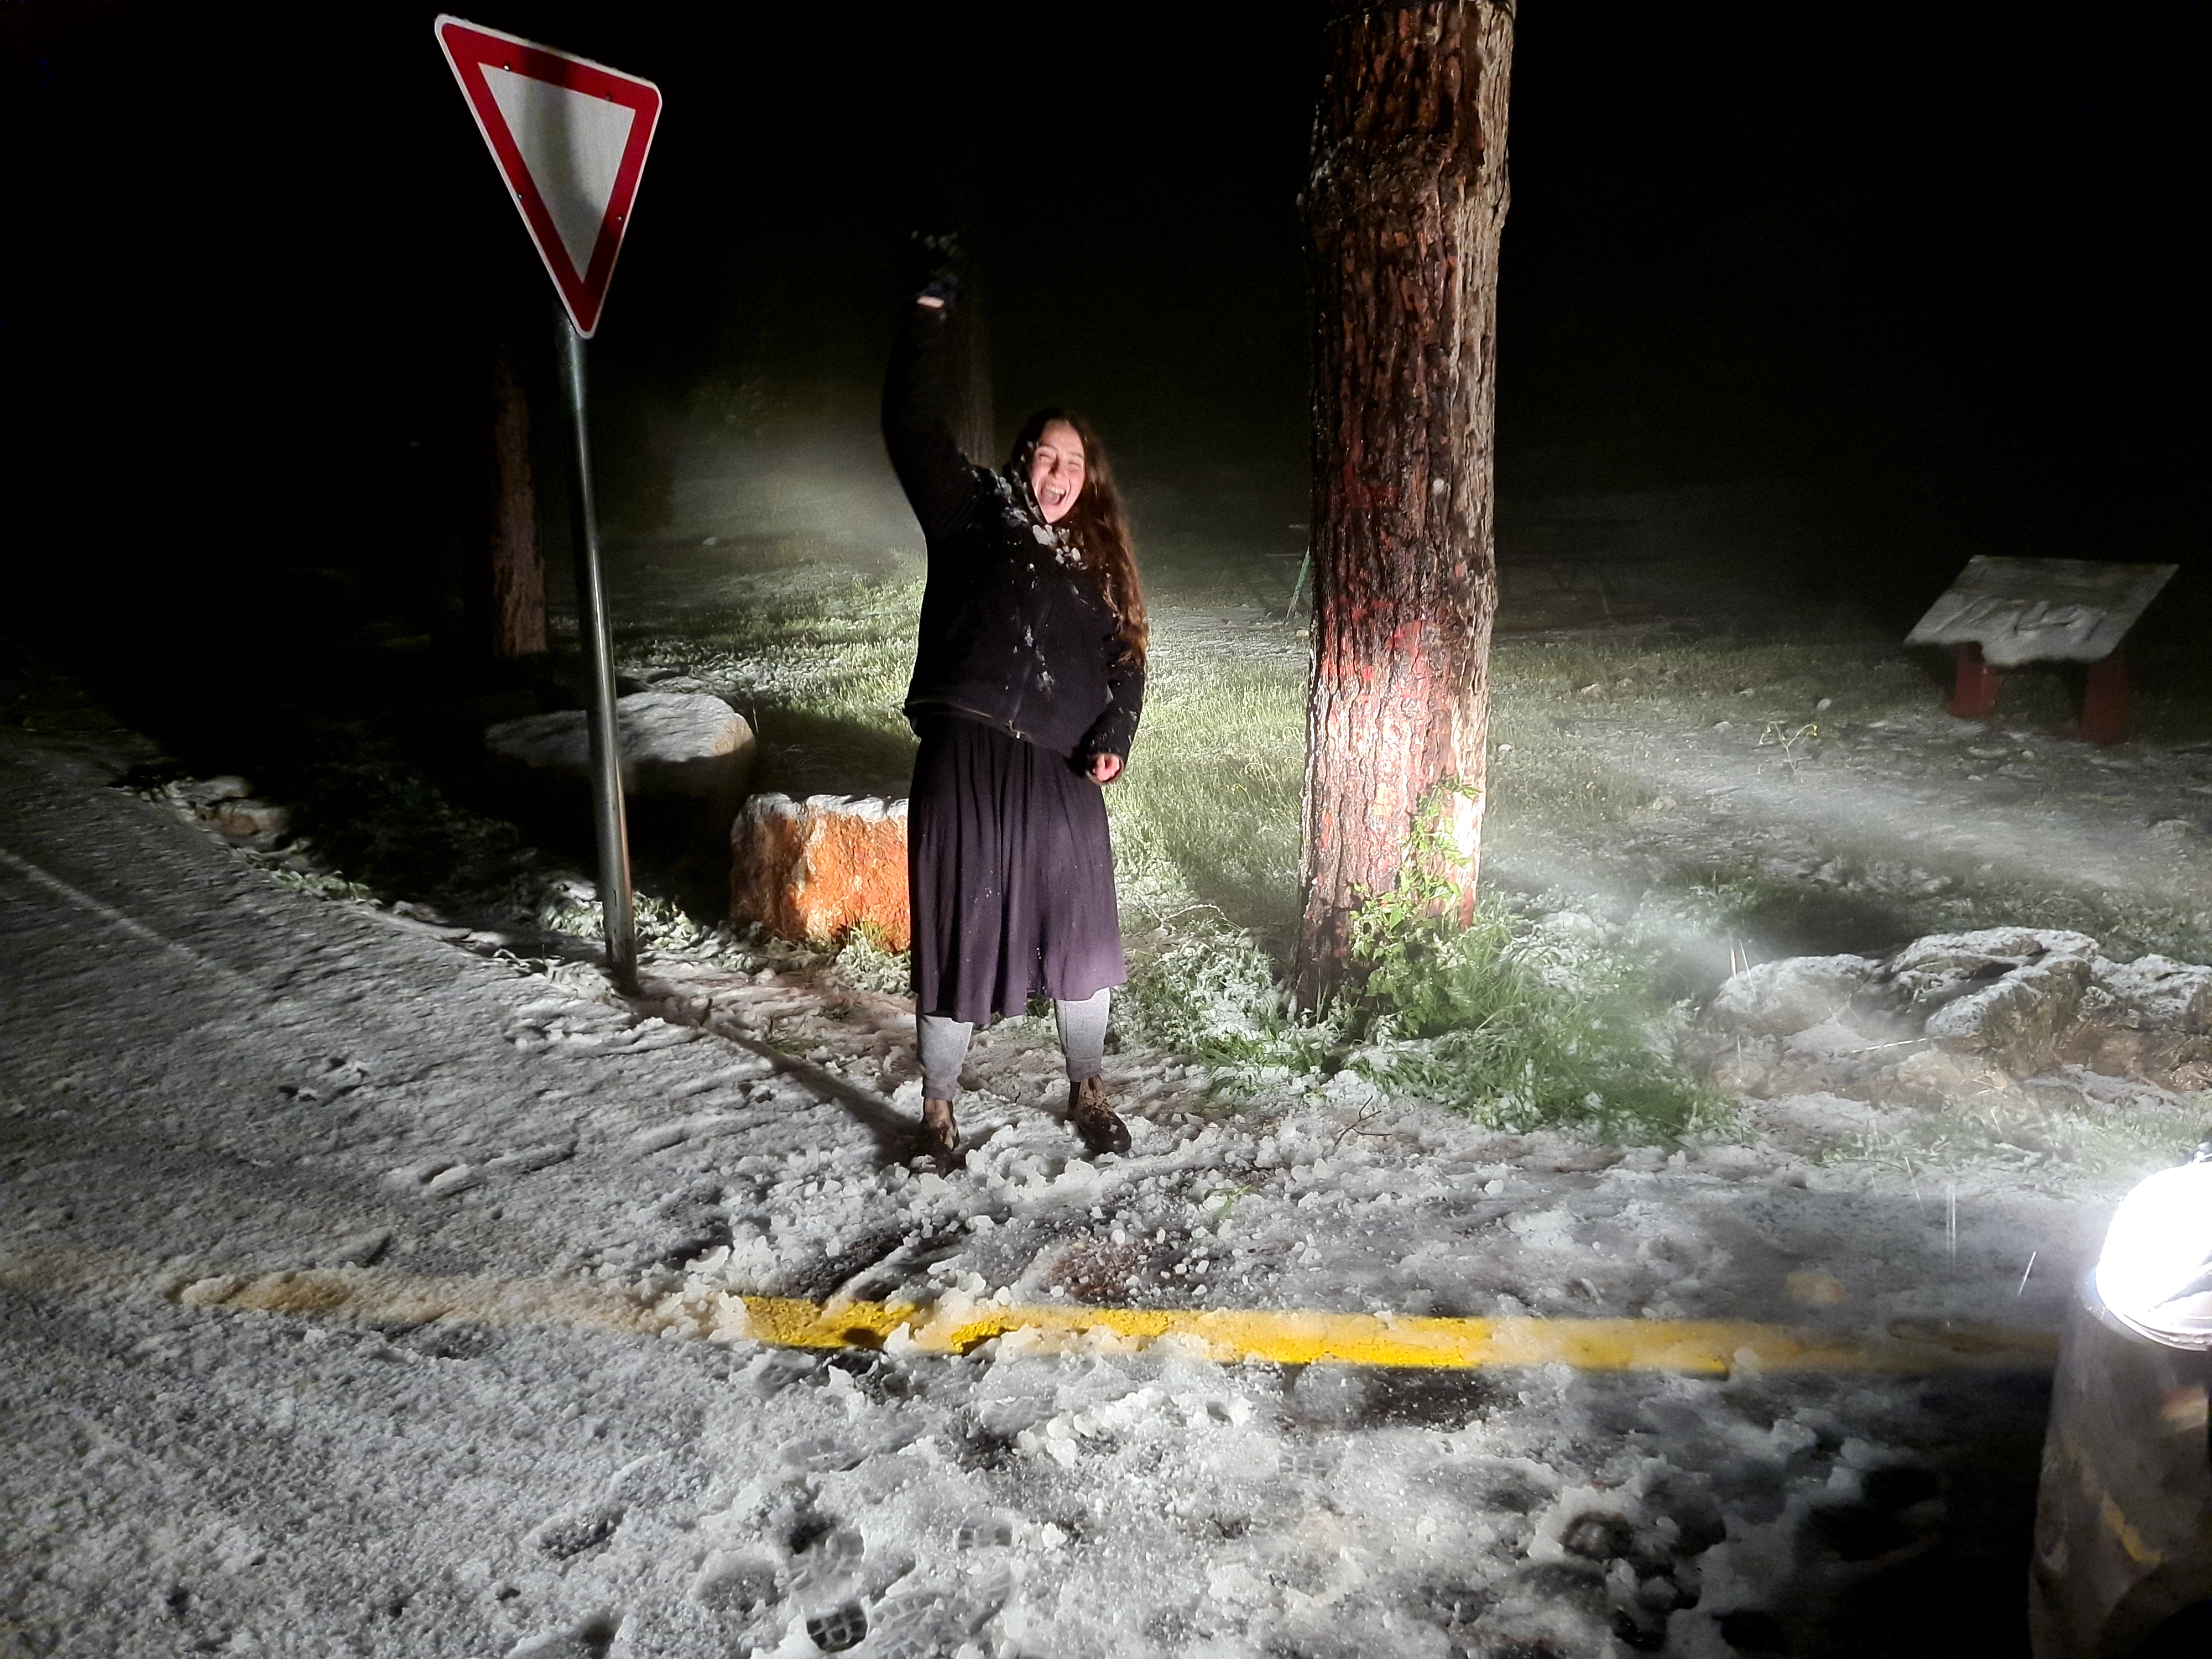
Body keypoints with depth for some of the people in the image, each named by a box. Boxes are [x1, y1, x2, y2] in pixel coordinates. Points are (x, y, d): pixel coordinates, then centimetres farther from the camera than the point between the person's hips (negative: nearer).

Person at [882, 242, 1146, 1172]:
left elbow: (1125, 659, 15)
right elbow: (915, 428, -6)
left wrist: (1114, 739, -2)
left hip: (1061, 776, 4)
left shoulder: (1100, 561, 15)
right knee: (959, 931, 3)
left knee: (1080, 930, 10)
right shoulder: (976, 514, 4)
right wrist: (933, 312, -10)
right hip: (967, 760, -4)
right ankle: (938, 1109, 22)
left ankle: (1087, 1094, 31)